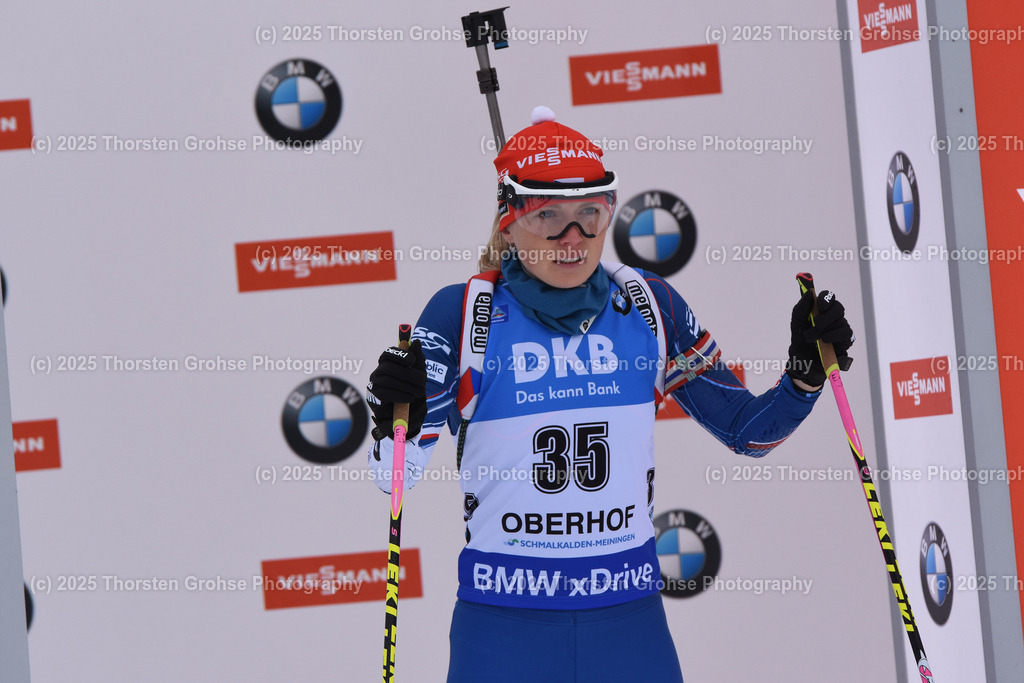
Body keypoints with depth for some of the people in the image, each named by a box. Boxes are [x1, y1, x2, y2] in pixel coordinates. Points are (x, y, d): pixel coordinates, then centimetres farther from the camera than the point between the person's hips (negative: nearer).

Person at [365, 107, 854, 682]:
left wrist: (807, 373, -7)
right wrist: (396, 421, -27)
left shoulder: (649, 307, 3)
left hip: (631, 619, 2)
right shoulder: (462, 314, -6)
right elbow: (395, 475, -6)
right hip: (504, 623, -2)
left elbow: (747, 431, 9)